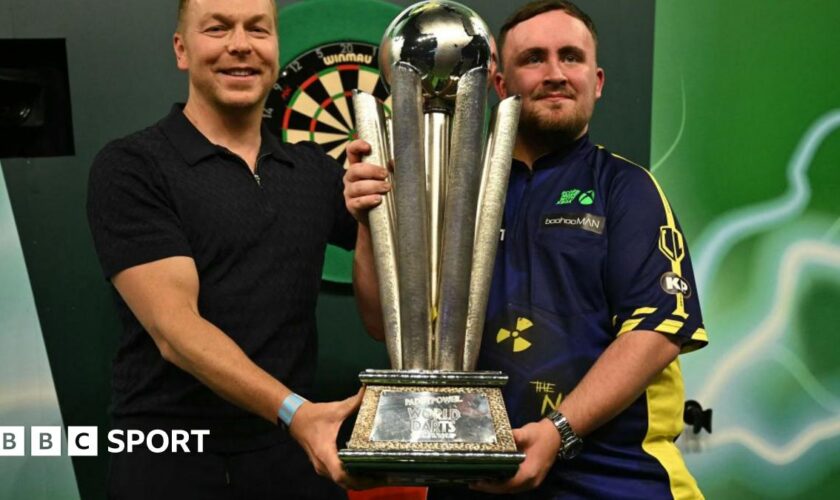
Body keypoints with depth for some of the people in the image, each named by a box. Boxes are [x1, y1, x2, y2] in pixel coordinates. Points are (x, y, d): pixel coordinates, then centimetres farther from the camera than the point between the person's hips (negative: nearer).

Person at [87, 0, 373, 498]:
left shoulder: (316, 170, 5)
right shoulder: (131, 167, -8)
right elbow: (174, 328, -17)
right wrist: (292, 412, -28)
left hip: (296, 452, 4)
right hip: (172, 458, -4)